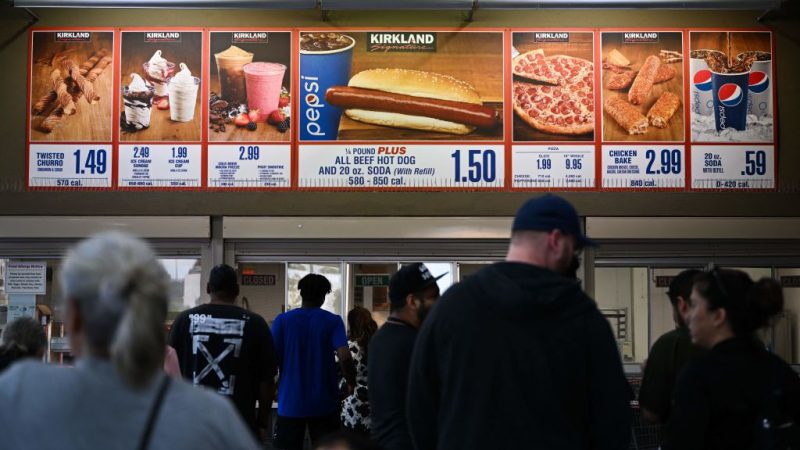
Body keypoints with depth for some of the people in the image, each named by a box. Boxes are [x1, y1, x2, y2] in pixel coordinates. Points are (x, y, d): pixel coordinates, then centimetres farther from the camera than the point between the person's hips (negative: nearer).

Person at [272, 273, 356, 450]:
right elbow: (345, 358, -15)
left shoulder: (282, 320, 0)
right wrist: (352, 383, 1)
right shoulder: (333, 321, -3)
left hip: (290, 403, 0)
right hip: (324, 403, 0)